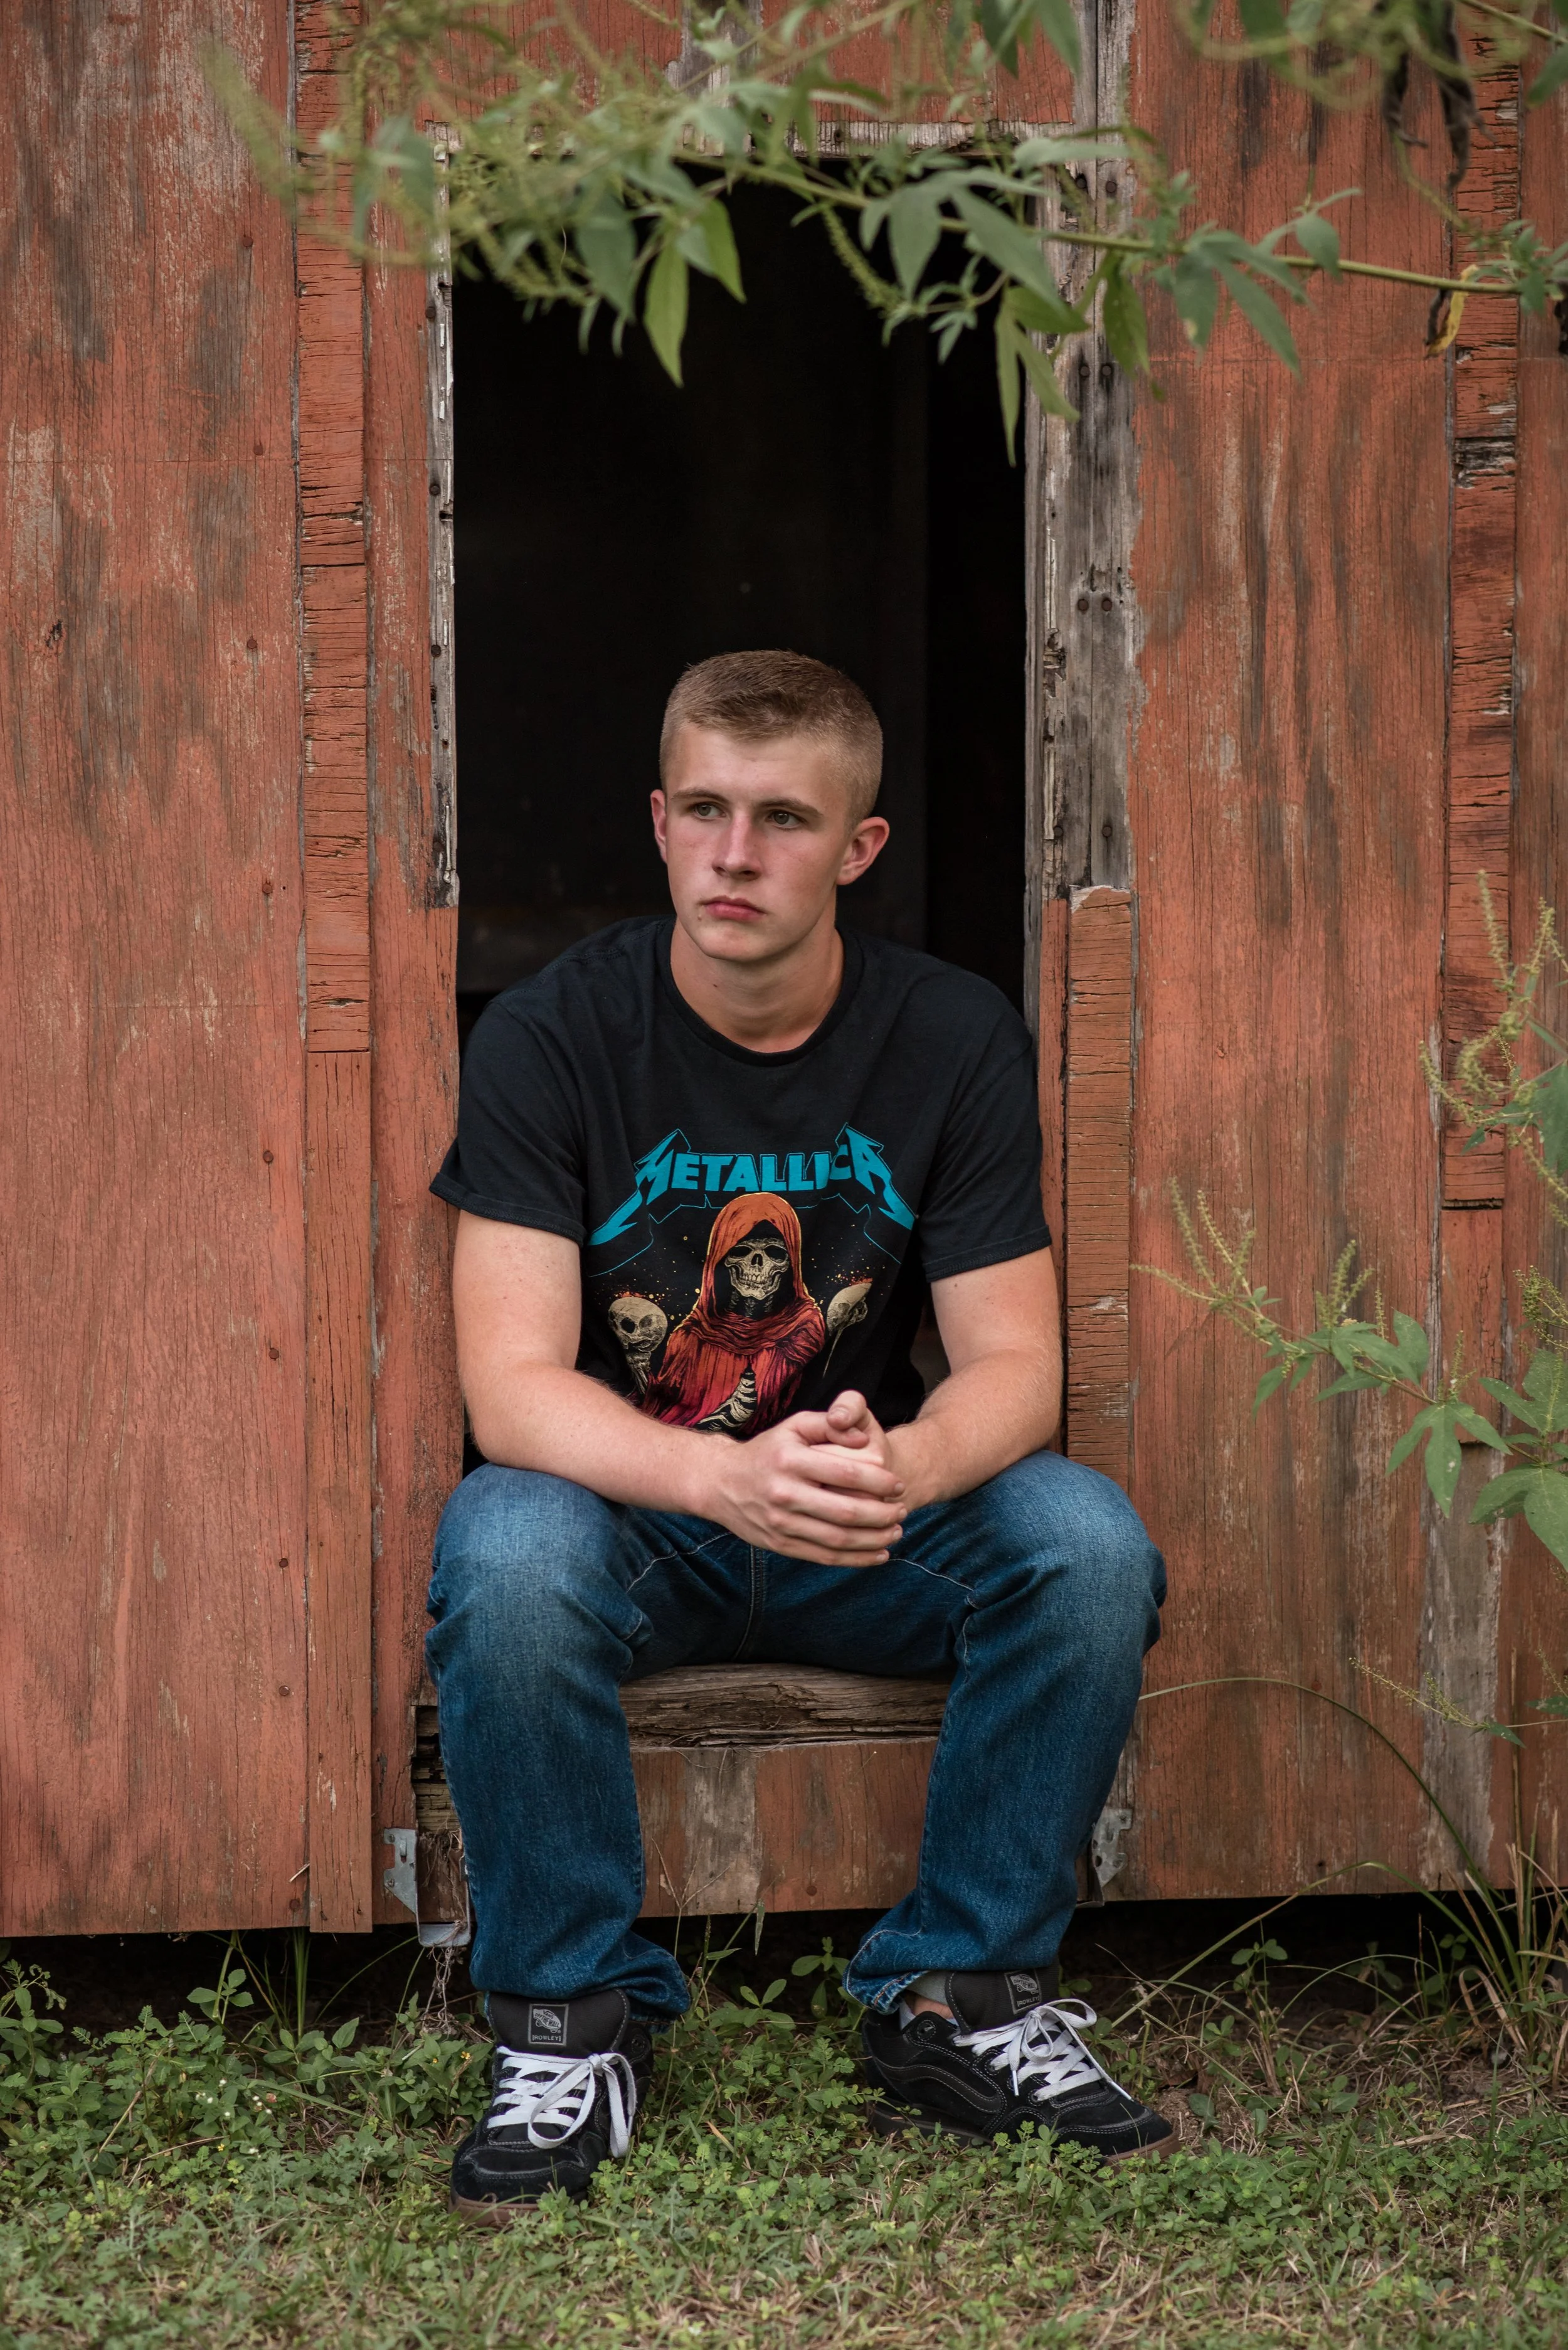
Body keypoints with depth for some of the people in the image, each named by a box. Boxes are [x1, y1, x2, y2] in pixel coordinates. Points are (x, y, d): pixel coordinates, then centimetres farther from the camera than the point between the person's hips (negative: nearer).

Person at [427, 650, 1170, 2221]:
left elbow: (1015, 1365, -10)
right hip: (627, 1505, -2)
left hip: (871, 1519, 2)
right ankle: (570, 2021, -15)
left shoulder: (954, 1040, -7)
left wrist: (896, 1469, -35)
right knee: (502, 1551, -35)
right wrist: (730, 1478, -40)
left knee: (1090, 1543, -26)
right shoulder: (553, 1036, -12)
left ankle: (963, 1995, -9)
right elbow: (511, 1381, -20)